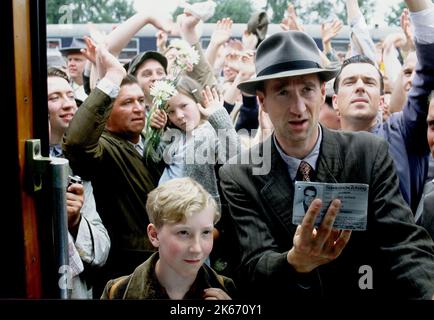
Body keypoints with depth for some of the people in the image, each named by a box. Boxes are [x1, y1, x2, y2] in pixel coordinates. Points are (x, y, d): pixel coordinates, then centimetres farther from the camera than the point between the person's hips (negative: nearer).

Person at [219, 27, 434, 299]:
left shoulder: (370, 154, -5)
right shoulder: (238, 177, -7)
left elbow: (404, 243, -13)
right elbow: (252, 272, -15)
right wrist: (296, 261, -35)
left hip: (366, 293, 1)